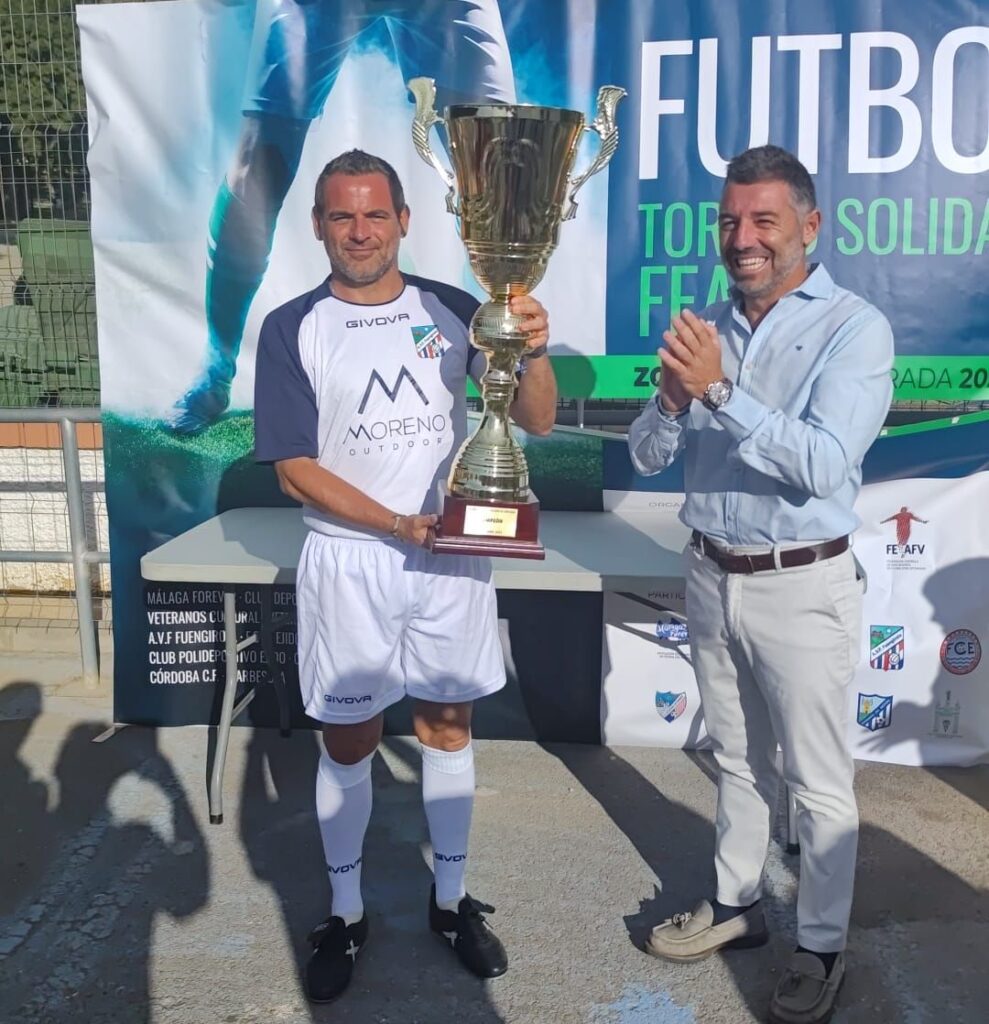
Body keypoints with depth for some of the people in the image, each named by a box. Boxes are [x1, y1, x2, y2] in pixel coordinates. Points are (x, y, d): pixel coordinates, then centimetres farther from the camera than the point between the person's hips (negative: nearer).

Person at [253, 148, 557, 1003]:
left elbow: (536, 422, -5)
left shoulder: (454, 312, -1)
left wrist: (533, 353, -26)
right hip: (348, 560, -1)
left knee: (448, 726, 12)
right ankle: (346, 914, 28)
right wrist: (398, 525, -18)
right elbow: (295, 469, -8)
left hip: (453, 555, 1)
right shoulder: (292, 329, -4)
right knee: (349, 739, 10)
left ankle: (451, 899, 31)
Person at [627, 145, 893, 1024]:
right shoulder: (707, 328, 4)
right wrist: (673, 398, -19)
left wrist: (719, 390, -30)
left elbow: (825, 465, -24)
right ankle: (736, 904, 39)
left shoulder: (855, 327, -12)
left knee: (818, 782, 8)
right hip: (713, 575, 5)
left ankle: (823, 948, 27)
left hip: (802, 585, -5)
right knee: (738, 759, 21)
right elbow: (647, 456, 2)